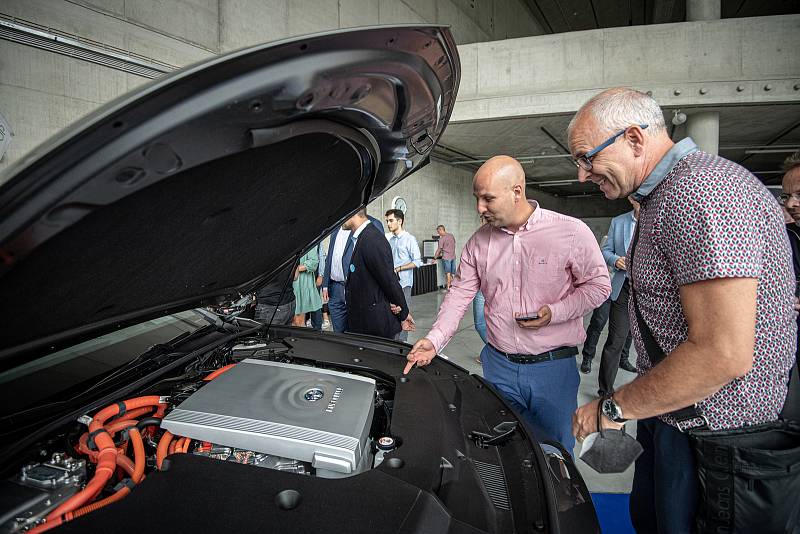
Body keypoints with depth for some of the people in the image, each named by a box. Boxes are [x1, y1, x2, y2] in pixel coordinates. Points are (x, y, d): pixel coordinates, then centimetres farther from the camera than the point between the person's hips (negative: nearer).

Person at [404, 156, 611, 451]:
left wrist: (554, 313, -19)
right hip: (498, 364, 3)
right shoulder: (478, 242, 1)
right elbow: (460, 292, 4)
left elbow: (598, 284, -3)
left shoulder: (571, 232, -11)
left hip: (553, 366, -3)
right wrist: (434, 340, -8)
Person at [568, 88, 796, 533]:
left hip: (713, 431, -9)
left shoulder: (698, 188, -24)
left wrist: (614, 408, -19)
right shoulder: (666, 194, 11)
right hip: (674, 418, 10)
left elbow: (723, 354, -29)